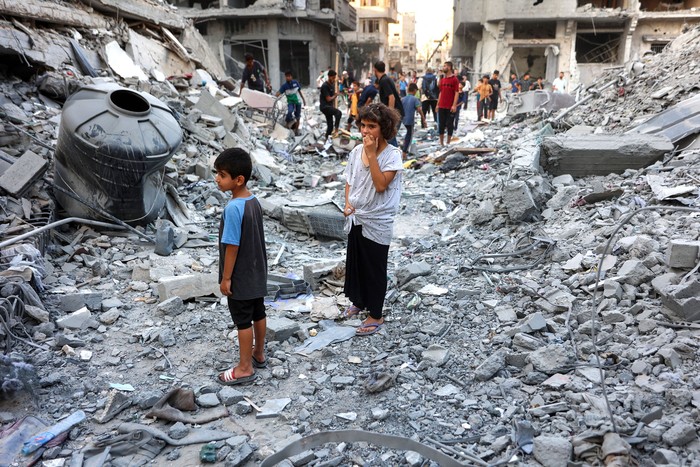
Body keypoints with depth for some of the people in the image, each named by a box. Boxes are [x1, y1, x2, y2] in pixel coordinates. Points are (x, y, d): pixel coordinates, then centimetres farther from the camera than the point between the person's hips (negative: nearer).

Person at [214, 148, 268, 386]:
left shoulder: (233, 208, -26)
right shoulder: (254, 201, 0)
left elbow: (232, 246, -23)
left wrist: (226, 278, -14)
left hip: (240, 277, -8)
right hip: (257, 273, 8)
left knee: (243, 321, 5)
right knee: (258, 314, 20)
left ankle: (245, 368, 18)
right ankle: (258, 354, 37)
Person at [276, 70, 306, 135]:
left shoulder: (296, 83, -4)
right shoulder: (284, 85, -10)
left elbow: (299, 91, 9)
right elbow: (279, 93, -20)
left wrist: (303, 99, 15)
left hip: (298, 102, 2)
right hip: (290, 102, -2)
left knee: (297, 117, 7)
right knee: (289, 112, -32)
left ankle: (296, 130, 23)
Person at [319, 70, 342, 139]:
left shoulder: (333, 84, 11)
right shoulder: (325, 86, -17)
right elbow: (328, 99, -18)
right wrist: (336, 95, -2)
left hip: (329, 106, 9)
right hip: (324, 106, -9)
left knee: (330, 125, 9)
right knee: (338, 113, -30)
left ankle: (327, 139, 20)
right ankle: (336, 129, -25)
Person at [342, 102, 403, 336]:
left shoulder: (392, 155, -15)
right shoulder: (357, 151, 2)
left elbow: (380, 185, -26)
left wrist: (372, 154, -26)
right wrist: (347, 203, -3)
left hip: (377, 223, -6)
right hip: (356, 218, 6)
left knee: (374, 268, 5)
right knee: (354, 262, 19)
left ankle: (375, 315, 21)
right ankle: (359, 302, 42)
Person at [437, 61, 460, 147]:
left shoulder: (454, 79, -5)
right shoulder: (442, 80, 12)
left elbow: (456, 93, -10)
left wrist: (454, 105, -18)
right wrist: (438, 104, 11)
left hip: (450, 107, -5)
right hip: (441, 107, 6)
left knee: (450, 125, 1)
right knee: (441, 125, 6)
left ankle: (448, 143, 9)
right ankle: (441, 143, 14)